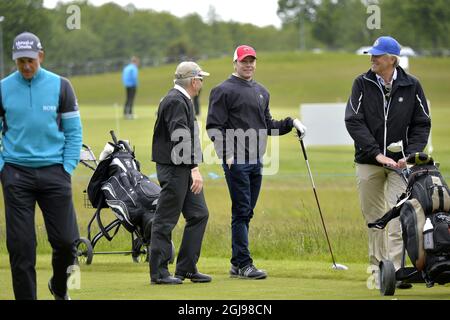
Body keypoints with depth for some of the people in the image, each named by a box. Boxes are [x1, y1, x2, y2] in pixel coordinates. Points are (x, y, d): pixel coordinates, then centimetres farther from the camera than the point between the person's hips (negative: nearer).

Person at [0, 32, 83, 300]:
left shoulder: (60, 86, 3)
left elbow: (74, 131, 6)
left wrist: (68, 168, -2)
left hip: (54, 171, 0)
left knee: (66, 240, -2)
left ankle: (59, 287, 24)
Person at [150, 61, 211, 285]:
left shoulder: (183, 100, 17)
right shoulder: (175, 101, -16)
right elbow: (180, 138, -25)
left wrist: (193, 168, 21)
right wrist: (194, 168, -28)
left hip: (185, 170, 10)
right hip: (173, 168, -10)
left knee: (198, 214, 9)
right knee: (165, 221, -4)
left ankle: (187, 268, 14)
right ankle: (158, 273, 0)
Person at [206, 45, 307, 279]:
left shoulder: (261, 92, 19)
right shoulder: (224, 91, -3)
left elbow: (267, 126, 26)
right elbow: (214, 126, -9)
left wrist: (291, 123, 11)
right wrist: (226, 153, -20)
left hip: (256, 160, 7)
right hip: (236, 161, -7)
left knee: (246, 213, 10)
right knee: (241, 211, -9)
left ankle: (237, 263, 15)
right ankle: (244, 264, -8)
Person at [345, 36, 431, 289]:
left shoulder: (411, 86, 0)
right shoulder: (362, 84, 0)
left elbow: (422, 124, 5)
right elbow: (354, 121, -7)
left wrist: (409, 155, -10)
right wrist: (377, 154, -17)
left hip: (399, 162, -1)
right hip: (368, 161, 1)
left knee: (397, 216, -11)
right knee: (374, 217, 7)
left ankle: (395, 270, -15)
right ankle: (378, 268, 15)